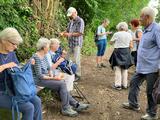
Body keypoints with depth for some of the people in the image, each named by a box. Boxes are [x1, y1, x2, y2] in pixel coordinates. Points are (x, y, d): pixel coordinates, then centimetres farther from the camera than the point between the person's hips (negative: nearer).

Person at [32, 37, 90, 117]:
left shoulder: (44, 55, 7)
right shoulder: (36, 58, -21)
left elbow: (48, 68, 16)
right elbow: (39, 76, -23)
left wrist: (51, 75, -3)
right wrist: (51, 78, -19)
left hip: (46, 77, 8)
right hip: (39, 80, -8)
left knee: (62, 84, -9)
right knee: (62, 84, -16)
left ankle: (75, 104, -5)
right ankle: (65, 109, -6)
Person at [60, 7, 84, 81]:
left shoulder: (80, 21, -10)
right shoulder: (71, 21, 15)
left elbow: (80, 33, -18)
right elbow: (68, 30, 21)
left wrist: (69, 34, -21)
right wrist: (63, 33, -1)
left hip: (77, 43, -8)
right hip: (71, 43, 8)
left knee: (76, 59, -6)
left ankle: (78, 75, 4)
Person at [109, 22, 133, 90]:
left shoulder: (116, 34, -9)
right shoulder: (129, 34, 2)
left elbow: (111, 43, 2)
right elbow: (130, 45, 7)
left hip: (118, 52, -4)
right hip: (126, 52, 4)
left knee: (118, 69, 1)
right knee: (125, 69, 12)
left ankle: (117, 85, 1)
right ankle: (124, 84, 18)